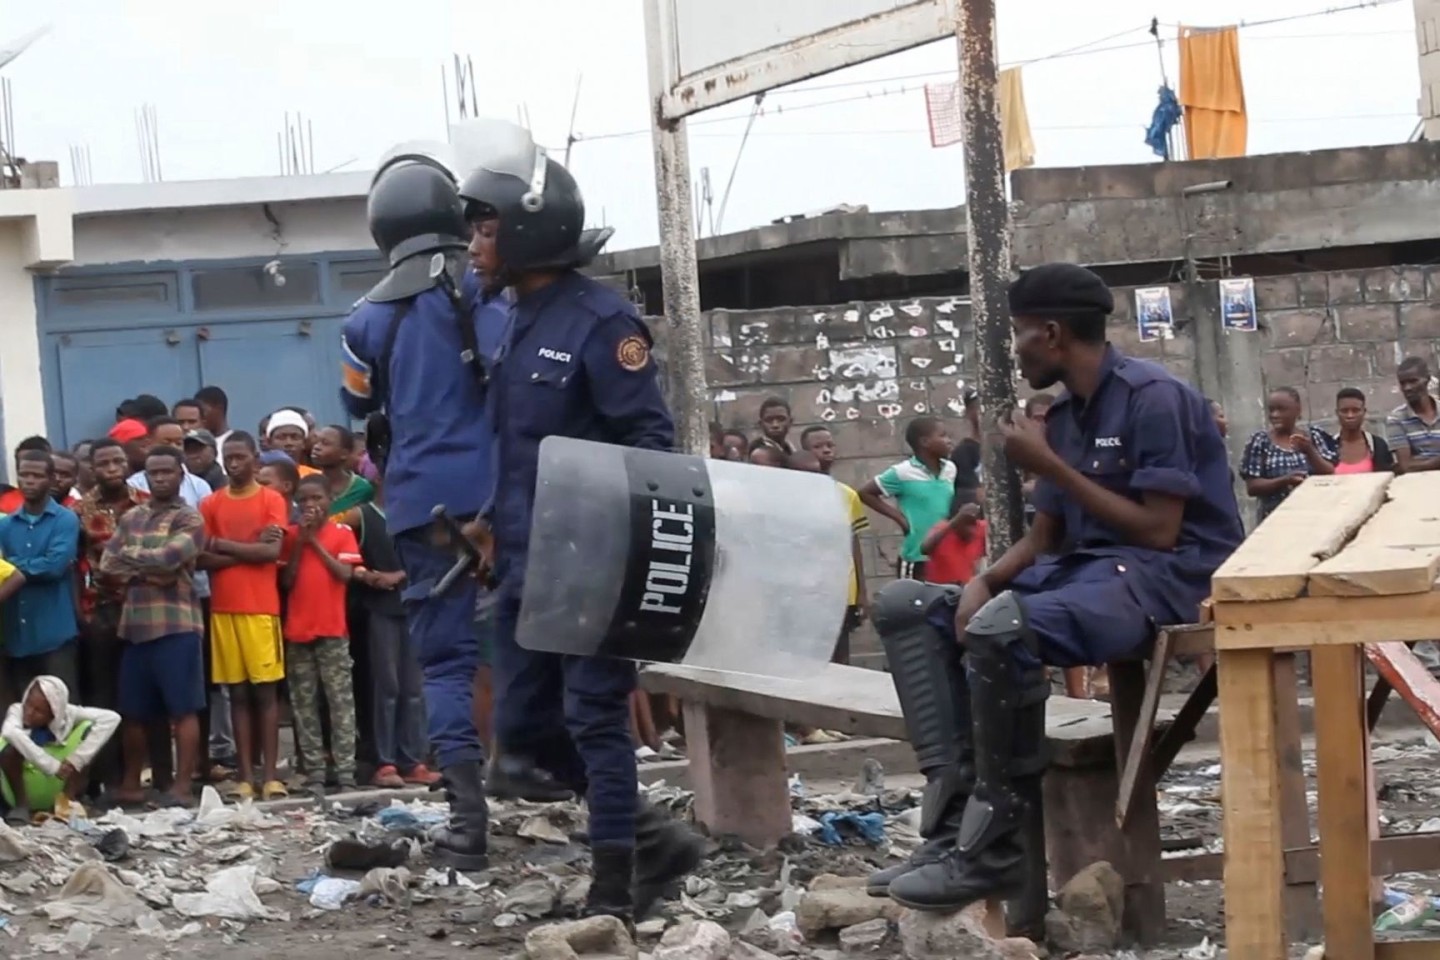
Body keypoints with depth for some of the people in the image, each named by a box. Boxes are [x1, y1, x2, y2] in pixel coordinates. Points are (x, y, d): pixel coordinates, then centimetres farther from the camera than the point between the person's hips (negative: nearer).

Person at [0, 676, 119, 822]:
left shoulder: (66, 713, -13)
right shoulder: (17, 711, -17)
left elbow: (111, 718, -23)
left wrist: (76, 759, -29)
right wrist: (52, 765, -45)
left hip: (54, 792, 2)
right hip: (23, 787, -2)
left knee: (87, 728, -16)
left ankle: (68, 801, -17)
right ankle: (21, 805, -17)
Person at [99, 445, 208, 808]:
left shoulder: (189, 519, -2)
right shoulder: (131, 518, 16)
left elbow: (167, 557, -18)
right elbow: (107, 563, 7)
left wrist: (130, 554, -2)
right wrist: (145, 571, -7)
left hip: (176, 624, -6)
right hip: (135, 624, 6)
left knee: (183, 709, -5)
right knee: (134, 711, 11)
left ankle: (182, 786, -4)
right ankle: (130, 783, 20)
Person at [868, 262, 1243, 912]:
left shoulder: (1152, 398, -12)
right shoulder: (1063, 416, 15)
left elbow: (1159, 532, -18)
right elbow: (1044, 539, 15)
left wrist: (1051, 467, -14)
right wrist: (983, 581, -6)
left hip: (1166, 575, -10)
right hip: (1083, 568, 10)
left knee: (1000, 628, -36)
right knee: (905, 607, 2)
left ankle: (991, 850, -24)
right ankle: (955, 821, -13)